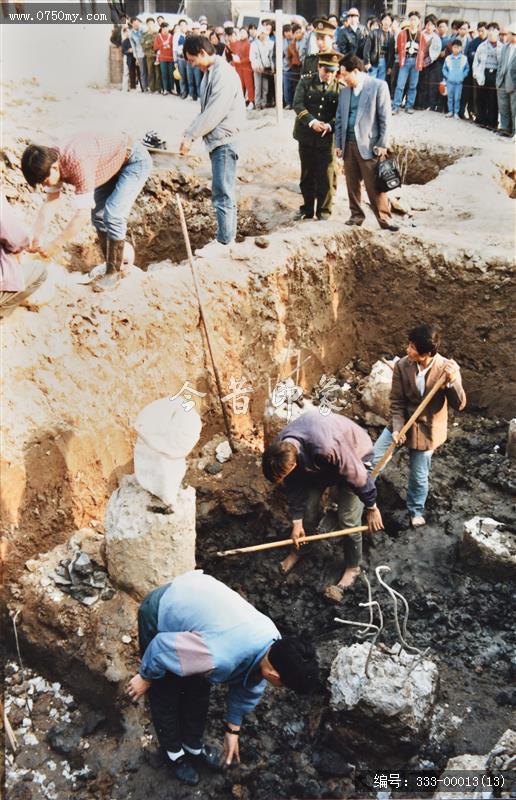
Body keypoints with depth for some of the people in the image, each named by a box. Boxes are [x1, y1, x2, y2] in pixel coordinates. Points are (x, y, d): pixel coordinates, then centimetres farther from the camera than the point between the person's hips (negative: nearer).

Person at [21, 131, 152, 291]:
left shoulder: (79, 162, -39)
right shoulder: (52, 160, -13)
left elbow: (83, 214, -36)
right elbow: (50, 203, -5)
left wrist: (56, 244, -29)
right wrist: (35, 239, -11)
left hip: (136, 160, -8)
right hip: (114, 164, 9)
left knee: (113, 215, -18)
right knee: (98, 214, 7)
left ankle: (114, 272, -4)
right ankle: (110, 264, 22)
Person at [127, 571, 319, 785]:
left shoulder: (275, 643, -14)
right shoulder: (221, 658, -40)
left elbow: (248, 688, 5)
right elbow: (162, 647, -27)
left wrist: (232, 729, 16)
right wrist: (145, 677, -8)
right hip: (158, 614, -6)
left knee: (199, 689, 17)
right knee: (167, 696, 10)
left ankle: (193, 745, 42)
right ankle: (173, 753, 36)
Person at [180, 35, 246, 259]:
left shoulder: (224, 73, -16)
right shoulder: (210, 72, 14)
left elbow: (214, 112, -20)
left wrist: (190, 135, -14)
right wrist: (190, 133, 7)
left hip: (225, 140, -10)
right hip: (216, 139, 10)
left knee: (222, 192, -5)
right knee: (222, 191, 13)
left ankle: (224, 242, 1)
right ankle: (227, 236, 21)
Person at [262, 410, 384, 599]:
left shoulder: (327, 446, -46)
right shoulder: (281, 449, -24)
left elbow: (357, 477, -30)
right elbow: (293, 486, -7)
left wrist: (372, 508, -17)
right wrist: (296, 522, -2)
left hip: (355, 455, -5)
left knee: (348, 519, -6)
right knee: (309, 507, 8)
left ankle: (353, 568, 15)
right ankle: (298, 549, 34)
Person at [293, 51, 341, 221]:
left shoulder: (340, 88, 2)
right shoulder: (305, 83, 4)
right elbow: (298, 104, -6)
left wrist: (330, 125, -21)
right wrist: (312, 122, -20)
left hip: (327, 138, -1)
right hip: (306, 137, 1)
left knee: (326, 176, 1)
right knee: (307, 175, 11)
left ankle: (324, 210, 15)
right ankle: (307, 209, 24)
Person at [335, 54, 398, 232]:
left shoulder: (379, 86, -4)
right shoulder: (345, 90, 13)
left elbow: (385, 117, -6)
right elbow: (339, 119, 16)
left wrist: (382, 144, -10)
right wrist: (338, 144, 9)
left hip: (368, 144, -6)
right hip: (348, 144, 6)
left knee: (374, 185, -6)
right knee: (352, 183, 10)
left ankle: (384, 219, 2)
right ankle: (356, 215, 22)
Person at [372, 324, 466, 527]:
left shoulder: (448, 368, -20)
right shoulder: (402, 365, -14)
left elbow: (459, 405, -20)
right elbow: (396, 401, -7)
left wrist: (453, 382, -38)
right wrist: (397, 427, -19)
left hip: (426, 429, -2)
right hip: (402, 422, 2)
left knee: (418, 476, 11)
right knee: (372, 458, 3)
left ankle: (416, 510, 38)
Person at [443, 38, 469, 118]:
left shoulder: (464, 58, 0)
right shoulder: (448, 58, 1)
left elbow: (467, 69, 7)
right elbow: (444, 69, 9)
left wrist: (463, 76, -3)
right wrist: (447, 76, -2)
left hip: (459, 82, -1)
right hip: (450, 81, 1)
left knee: (457, 98, 0)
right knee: (450, 97, 8)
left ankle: (456, 113, 9)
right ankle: (450, 111, 19)